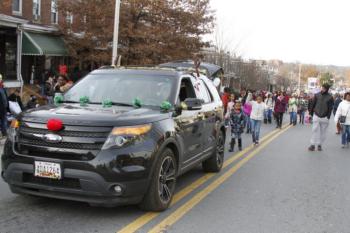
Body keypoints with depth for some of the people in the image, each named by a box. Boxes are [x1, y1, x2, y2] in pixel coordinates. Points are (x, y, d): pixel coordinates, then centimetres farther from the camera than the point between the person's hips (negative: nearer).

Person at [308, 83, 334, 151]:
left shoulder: (330, 97, -2)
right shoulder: (317, 95, 2)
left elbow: (330, 108, -2)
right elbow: (313, 105, 8)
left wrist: (328, 117, -8)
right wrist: (311, 113, 7)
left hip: (325, 117, 0)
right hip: (316, 116, 0)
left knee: (323, 132, 5)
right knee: (315, 130, -2)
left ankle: (320, 145, 15)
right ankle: (313, 145, 2)